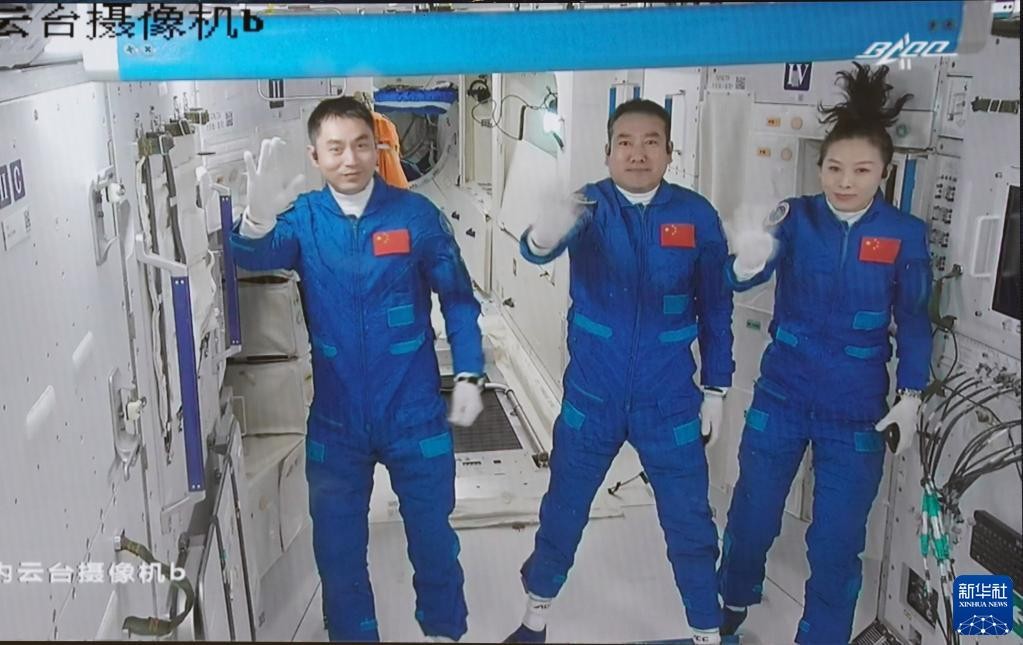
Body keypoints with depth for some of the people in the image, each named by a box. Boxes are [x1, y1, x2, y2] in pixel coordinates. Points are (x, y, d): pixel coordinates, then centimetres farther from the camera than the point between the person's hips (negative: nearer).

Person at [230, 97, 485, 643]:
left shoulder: (415, 214, -7)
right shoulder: (302, 218, -4)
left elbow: (458, 299, 0)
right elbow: (256, 258, -25)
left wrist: (468, 377, -5)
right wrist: (257, 221, -47)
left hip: (415, 416, -1)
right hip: (336, 421, 1)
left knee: (432, 537, 14)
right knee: (337, 546, 14)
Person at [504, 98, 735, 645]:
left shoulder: (696, 215, -6)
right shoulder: (589, 206, -10)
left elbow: (715, 306, 2)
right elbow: (534, 250, -31)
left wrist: (715, 388, 4)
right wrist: (545, 235, -55)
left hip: (669, 402, 0)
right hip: (591, 397, 0)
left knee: (690, 522, 10)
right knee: (563, 511, 15)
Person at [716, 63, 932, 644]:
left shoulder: (905, 234, -7)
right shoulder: (796, 217, -8)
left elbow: (914, 320, 1)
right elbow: (749, 277, -23)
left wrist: (911, 397, -2)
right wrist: (746, 264, -46)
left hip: (857, 410, 0)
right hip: (781, 396, 1)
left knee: (838, 539, 7)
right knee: (752, 516, 13)